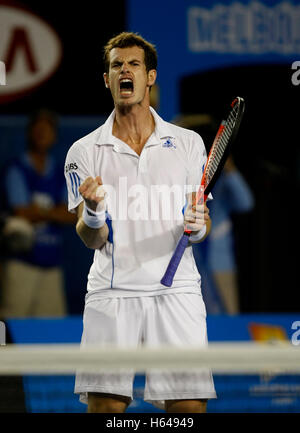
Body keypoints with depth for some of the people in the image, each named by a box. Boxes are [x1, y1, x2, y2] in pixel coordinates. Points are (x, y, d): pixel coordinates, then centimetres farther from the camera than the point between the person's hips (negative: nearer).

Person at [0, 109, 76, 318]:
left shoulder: (61, 174, 16)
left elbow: (72, 215, 4)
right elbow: (22, 213, -8)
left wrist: (39, 212, -8)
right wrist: (56, 213, -2)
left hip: (52, 263, 5)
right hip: (22, 262, -5)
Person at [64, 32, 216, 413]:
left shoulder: (188, 143, 10)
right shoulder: (85, 151, 7)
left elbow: (203, 222, 12)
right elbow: (92, 239, 1)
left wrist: (198, 226, -12)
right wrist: (93, 213, -21)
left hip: (177, 292, 1)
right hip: (111, 294, 0)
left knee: (190, 405, -8)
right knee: (105, 404, -9)